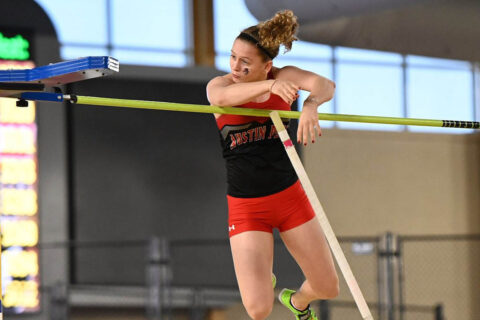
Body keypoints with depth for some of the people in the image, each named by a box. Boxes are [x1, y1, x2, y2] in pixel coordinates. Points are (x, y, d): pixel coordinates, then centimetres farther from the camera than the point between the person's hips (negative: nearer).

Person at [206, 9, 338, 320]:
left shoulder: (284, 76, -5)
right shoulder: (219, 84, -10)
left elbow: (326, 85, -23)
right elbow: (221, 97, -36)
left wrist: (311, 104, -47)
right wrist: (270, 86, -52)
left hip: (290, 197, 3)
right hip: (245, 207, -2)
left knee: (328, 288, 8)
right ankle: (262, 277, 26)